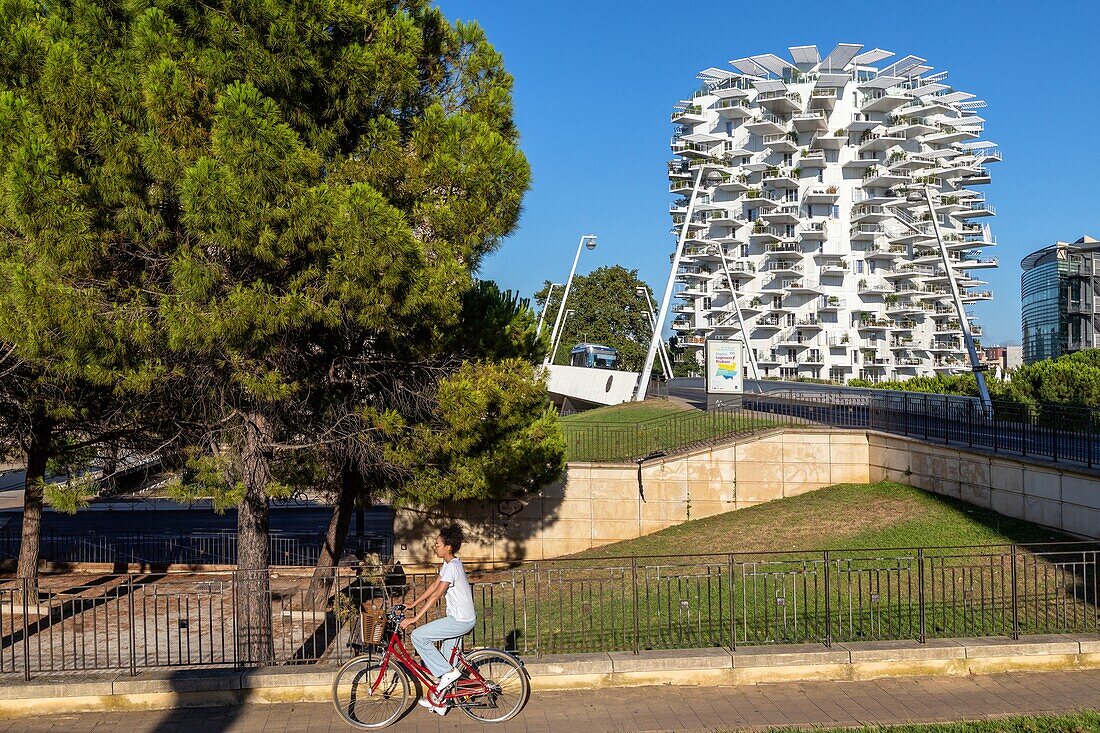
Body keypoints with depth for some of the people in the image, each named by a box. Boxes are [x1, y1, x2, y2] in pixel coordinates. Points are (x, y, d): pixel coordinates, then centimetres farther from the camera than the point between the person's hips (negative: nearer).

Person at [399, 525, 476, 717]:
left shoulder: (452, 566, -20)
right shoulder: (449, 563, 11)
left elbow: (436, 595, -24)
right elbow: (434, 586, 17)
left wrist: (415, 618, -25)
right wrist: (413, 604, 14)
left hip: (460, 620, -10)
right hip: (459, 618, 10)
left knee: (418, 635, -11)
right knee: (446, 656, 15)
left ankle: (448, 672, -4)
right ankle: (439, 702, 26)